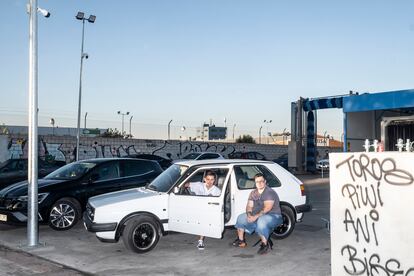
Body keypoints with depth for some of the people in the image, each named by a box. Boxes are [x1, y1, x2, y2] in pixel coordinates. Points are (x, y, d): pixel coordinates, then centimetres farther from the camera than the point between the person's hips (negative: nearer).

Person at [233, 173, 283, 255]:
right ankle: (241, 240, 16)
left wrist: (256, 216, -32)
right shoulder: (253, 193, 8)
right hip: (258, 216, 8)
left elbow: (267, 208, -28)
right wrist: (249, 214, -17)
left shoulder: (270, 192, -18)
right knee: (241, 218, 5)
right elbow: (249, 206, 5)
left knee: (261, 221, -40)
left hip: (273, 216, -8)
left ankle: (264, 244, -25)